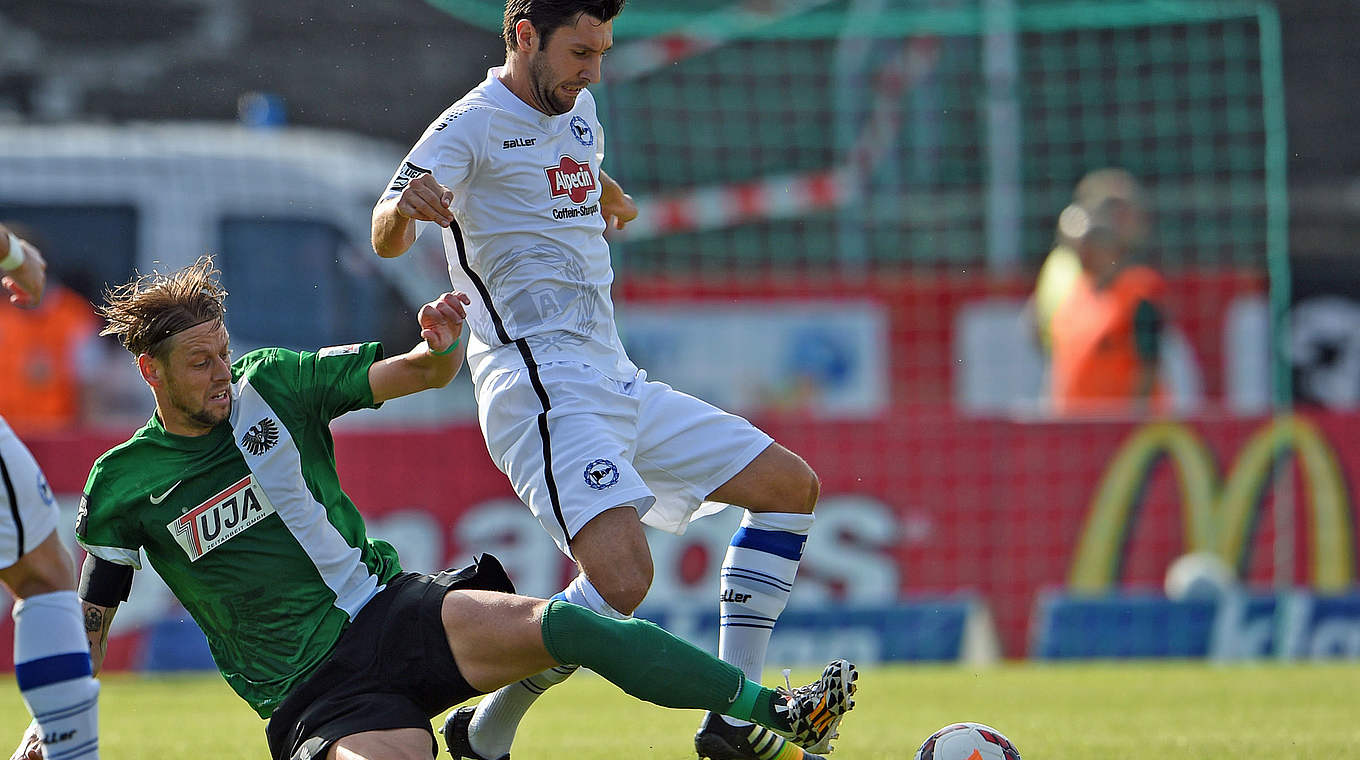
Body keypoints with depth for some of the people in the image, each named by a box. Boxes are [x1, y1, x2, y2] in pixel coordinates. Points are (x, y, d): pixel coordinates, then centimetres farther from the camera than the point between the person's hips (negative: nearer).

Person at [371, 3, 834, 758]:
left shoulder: (578, 109, 15)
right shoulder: (471, 127, -11)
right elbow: (387, 240, -27)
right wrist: (404, 207, -49)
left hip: (617, 384, 10)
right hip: (544, 390, -10)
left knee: (792, 485, 10)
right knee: (622, 578, -29)